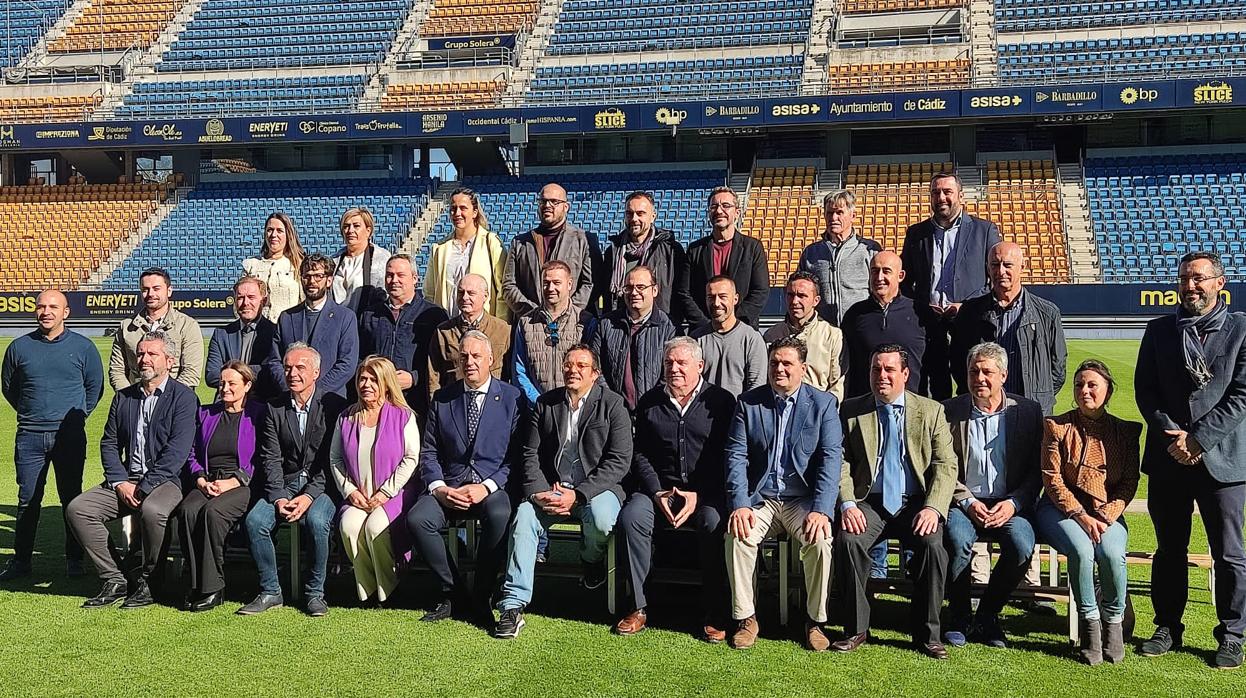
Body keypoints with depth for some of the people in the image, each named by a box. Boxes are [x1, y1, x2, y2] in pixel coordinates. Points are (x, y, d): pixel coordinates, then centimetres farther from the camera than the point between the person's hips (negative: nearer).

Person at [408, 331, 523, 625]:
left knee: (499, 516, -35)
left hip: (493, 486, -3)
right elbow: (428, 451, 10)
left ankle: (481, 599, -15)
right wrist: (439, 488, -8)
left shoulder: (512, 398, 3)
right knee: (417, 519, -26)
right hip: (449, 487, 3)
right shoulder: (442, 399, 12)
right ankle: (452, 592, -7)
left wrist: (486, 487, -14)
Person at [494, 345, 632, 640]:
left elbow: (619, 461, -9)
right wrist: (539, 491, -12)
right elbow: (530, 453, 8)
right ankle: (513, 606, -22)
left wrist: (577, 495, -18)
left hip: (596, 488, -3)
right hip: (550, 490, 3)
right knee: (524, 515, -25)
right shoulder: (545, 404, 9)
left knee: (601, 519, -34)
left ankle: (592, 560, 5)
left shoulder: (612, 404, -3)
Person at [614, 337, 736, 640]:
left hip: (706, 492, -2)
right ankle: (638, 607, -16)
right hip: (658, 488, 3)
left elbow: (726, 458, -3)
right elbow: (640, 454, 9)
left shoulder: (720, 401, 3)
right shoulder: (650, 402, 12)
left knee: (714, 522, -33)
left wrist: (699, 496, -14)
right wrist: (657, 493, -7)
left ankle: (714, 614, -20)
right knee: (631, 516, -26)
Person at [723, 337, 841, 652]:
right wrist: (739, 505, -15)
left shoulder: (824, 404, 2)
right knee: (737, 536, -27)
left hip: (803, 499, -1)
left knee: (820, 540, -29)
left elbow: (831, 458, -7)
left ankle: (816, 620, -8)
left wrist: (821, 510, -20)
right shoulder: (748, 402, 5)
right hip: (759, 498, 1)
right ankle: (745, 618, -10)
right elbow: (736, 456, 0)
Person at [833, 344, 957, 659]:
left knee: (933, 544, -29)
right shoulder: (851, 410, 8)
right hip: (869, 503, 0)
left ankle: (927, 633, -11)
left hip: (915, 504, 0)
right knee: (847, 540, -28)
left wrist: (932, 507, -15)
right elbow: (841, 462, 2)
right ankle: (856, 629, -11)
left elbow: (946, 465, 1)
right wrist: (847, 504, -15)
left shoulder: (931, 411, 8)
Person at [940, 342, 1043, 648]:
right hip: (963, 502, 0)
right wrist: (968, 502, -11)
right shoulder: (950, 411, 5)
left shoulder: (1028, 411, 6)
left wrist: (1013, 503, -11)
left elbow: (1037, 471, 4)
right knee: (958, 540, -31)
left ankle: (987, 616, -4)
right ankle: (959, 618, -7)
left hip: (1010, 504, 1)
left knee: (1022, 545, -29)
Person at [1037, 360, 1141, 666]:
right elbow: (1052, 478, -4)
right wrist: (1081, 516, -16)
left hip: (1107, 511, 1)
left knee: (1112, 553, -30)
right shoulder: (1057, 426, 1)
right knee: (1081, 549, -32)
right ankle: (1089, 624, -14)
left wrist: (1105, 516, -12)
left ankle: (1114, 622, -6)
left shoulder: (1126, 431, 7)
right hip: (1062, 507, -1)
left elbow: (1130, 482, 4)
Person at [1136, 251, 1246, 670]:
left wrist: (1197, 438, -14)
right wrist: (1174, 437, -9)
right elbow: (1145, 390, 4)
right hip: (1167, 460, 3)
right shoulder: (1159, 331, 8)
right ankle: (1168, 628, 24)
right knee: (1169, 551, 12)